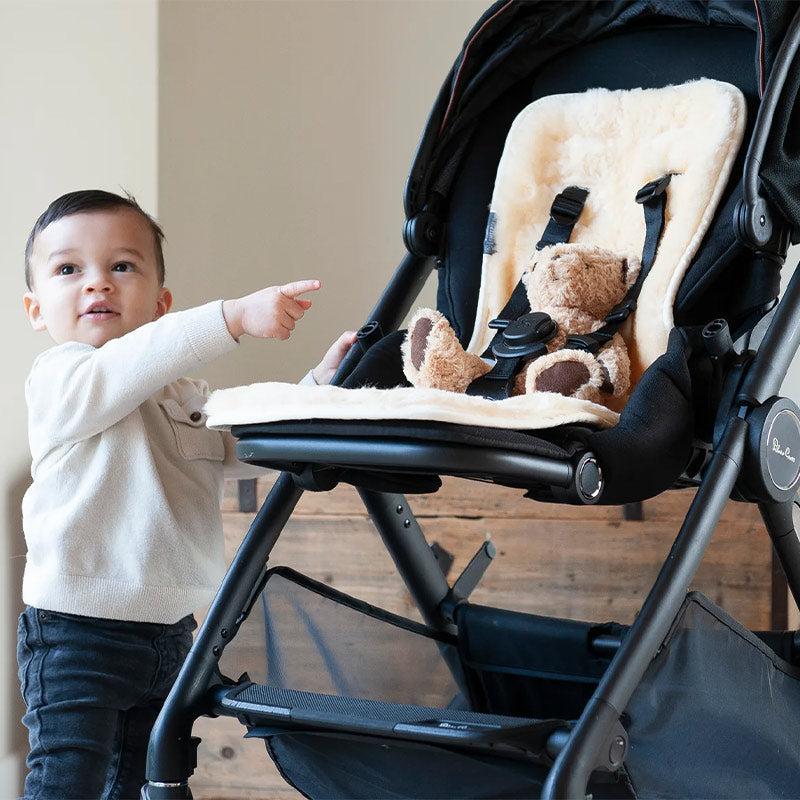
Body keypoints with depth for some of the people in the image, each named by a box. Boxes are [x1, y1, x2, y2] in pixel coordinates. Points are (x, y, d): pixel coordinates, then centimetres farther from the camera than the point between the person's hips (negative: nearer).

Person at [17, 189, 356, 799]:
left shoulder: (187, 396, 14)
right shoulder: (59, 380, -11)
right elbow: (128, 369, -30)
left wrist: (319, 386, 0)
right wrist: (235, 317, -39)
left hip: (170, 630, 7)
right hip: (77, 630, -7)